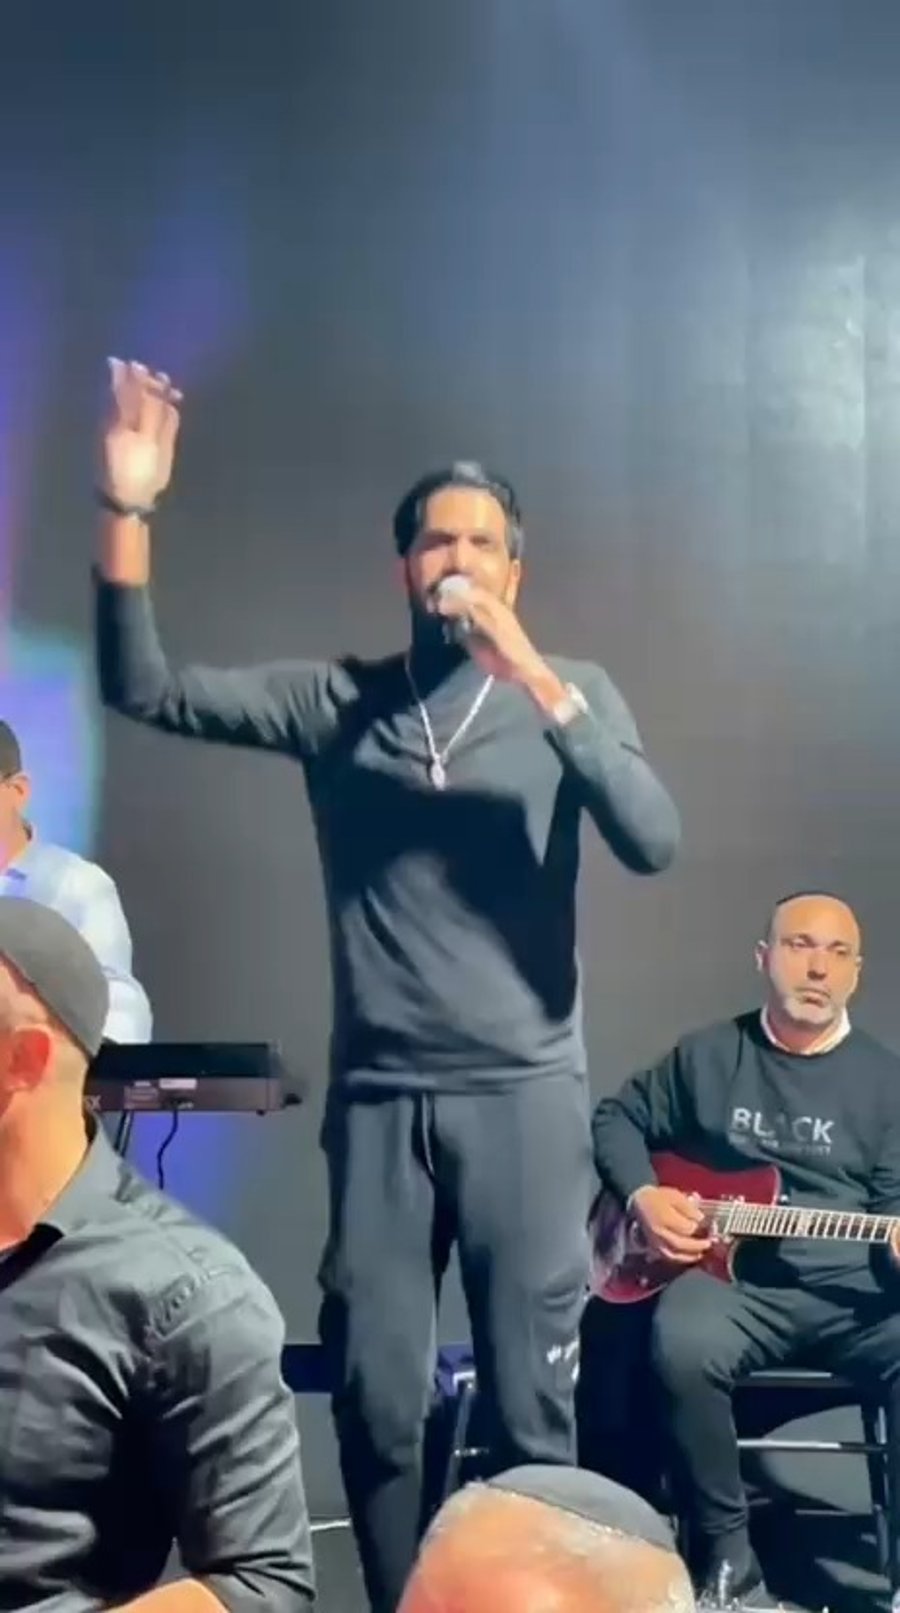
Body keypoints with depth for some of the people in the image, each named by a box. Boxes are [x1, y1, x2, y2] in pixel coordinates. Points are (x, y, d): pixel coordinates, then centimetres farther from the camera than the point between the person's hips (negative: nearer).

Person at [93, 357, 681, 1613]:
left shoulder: (571, 693, 5)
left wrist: (538, 681, -19)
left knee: (531, 1407, -1)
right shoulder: (337, 701, 8)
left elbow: (652, 841, -11)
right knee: (374, 1402, 4)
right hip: (379, 1098, 2)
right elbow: (145, 691, -1)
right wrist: (128, 511, -11)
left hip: (523, 1093, -1)